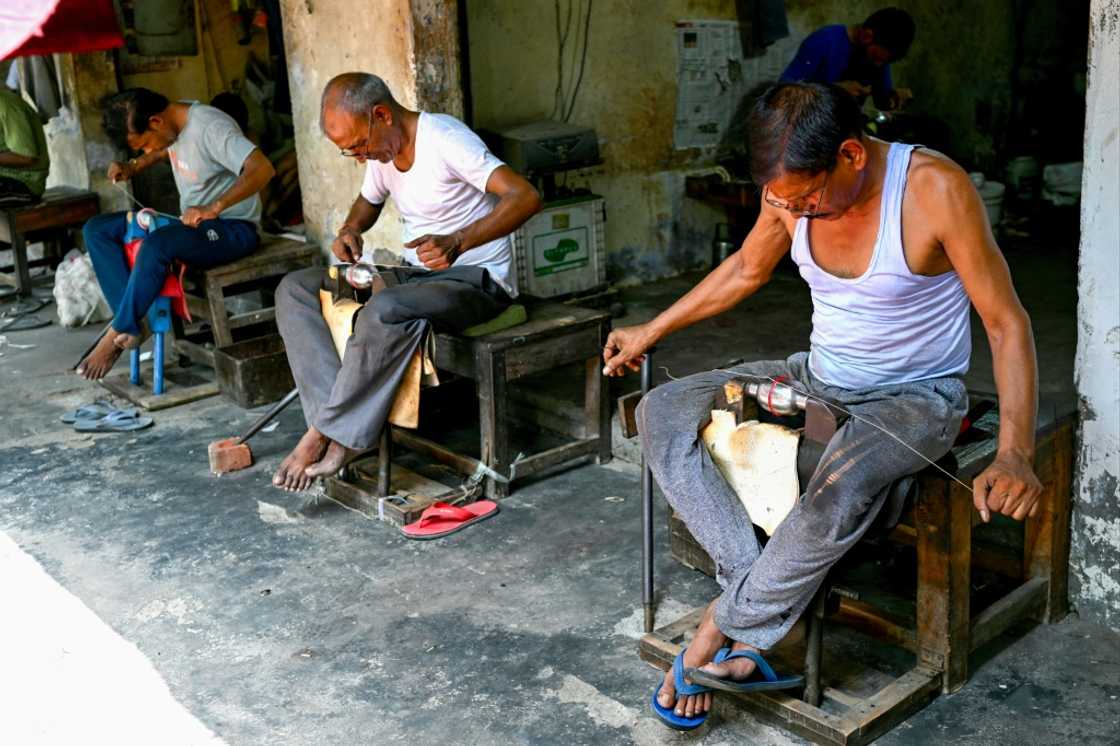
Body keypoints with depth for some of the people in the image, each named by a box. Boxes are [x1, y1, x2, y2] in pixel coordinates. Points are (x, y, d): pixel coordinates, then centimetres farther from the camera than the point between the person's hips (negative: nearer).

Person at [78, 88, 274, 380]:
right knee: (96, 230, -2)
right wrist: (133, 167, 9)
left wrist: (214, 208, -42)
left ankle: (118, 333, -18)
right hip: (191, 222, 10)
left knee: (156, 246, -36)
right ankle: (133, 320, -15)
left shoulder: (210, 127, -22)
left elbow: (263, 168, -35)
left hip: (232, 228, -9)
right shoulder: (172, 124, 3)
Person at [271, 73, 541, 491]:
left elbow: (526, 196, -29)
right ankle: (341, 420, -20)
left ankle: (324, 435, -22)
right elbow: (368, 201, 27)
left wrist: (457, 243, -40)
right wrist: (350, 230, 3)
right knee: (294, 290, -5)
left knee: (387, 310, -39)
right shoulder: (381, 150, 5)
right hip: (417, 272, 9)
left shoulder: (445, 140, -19)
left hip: (478, 278, -8)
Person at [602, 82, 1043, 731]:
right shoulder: (792, 190, -8)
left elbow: (1008, 323, -20)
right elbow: (748, 269, 13)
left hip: (917, 397, -5)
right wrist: (653, 331, 15)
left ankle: (724, 629, -15)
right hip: (818, 377, 6)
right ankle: (755, 587, -21)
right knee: (662, 412, -12)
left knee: (841, 489, -38)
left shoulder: (934, 188, -23)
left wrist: (1015, 456, -31)